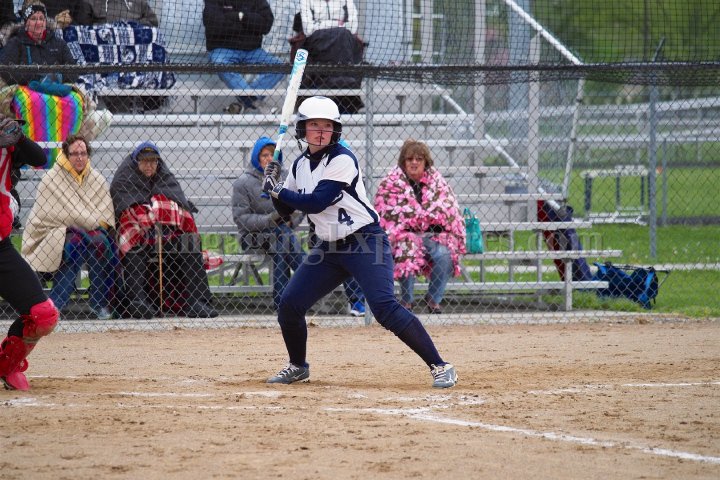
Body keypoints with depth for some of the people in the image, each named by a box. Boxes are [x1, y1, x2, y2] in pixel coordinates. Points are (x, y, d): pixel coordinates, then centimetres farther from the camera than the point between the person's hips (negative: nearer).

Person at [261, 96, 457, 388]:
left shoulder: (342, 160, -16)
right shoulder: (300, 165, 8)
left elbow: (316, 203, -23)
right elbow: (285, 210, 13)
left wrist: (278, 190, -15)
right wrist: (275, 188, -6)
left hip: (366, 243, -7)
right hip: (328, 248, 7)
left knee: (385, 307, -22)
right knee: (289, 304, 2)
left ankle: (440, 367, -19)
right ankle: (298, 367, 26)